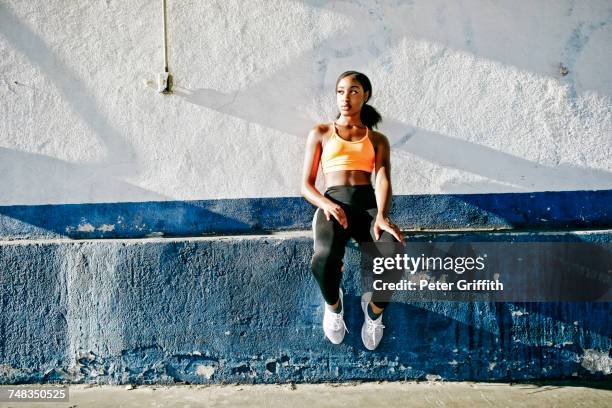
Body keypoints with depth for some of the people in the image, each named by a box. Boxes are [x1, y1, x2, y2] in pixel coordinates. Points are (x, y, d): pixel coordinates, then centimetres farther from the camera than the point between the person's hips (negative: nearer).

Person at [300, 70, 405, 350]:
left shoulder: (378, 139, 20)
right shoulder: (320, 133, 18)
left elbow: (383, 180, 1)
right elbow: (306, 185, 11)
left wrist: (381, 216, -22)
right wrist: (326, 204, -13)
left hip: (368, 204, 1)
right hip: (332, 205, -1)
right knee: (324, 261, -36)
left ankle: (374, 308, 2)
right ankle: (333, 304, 2)